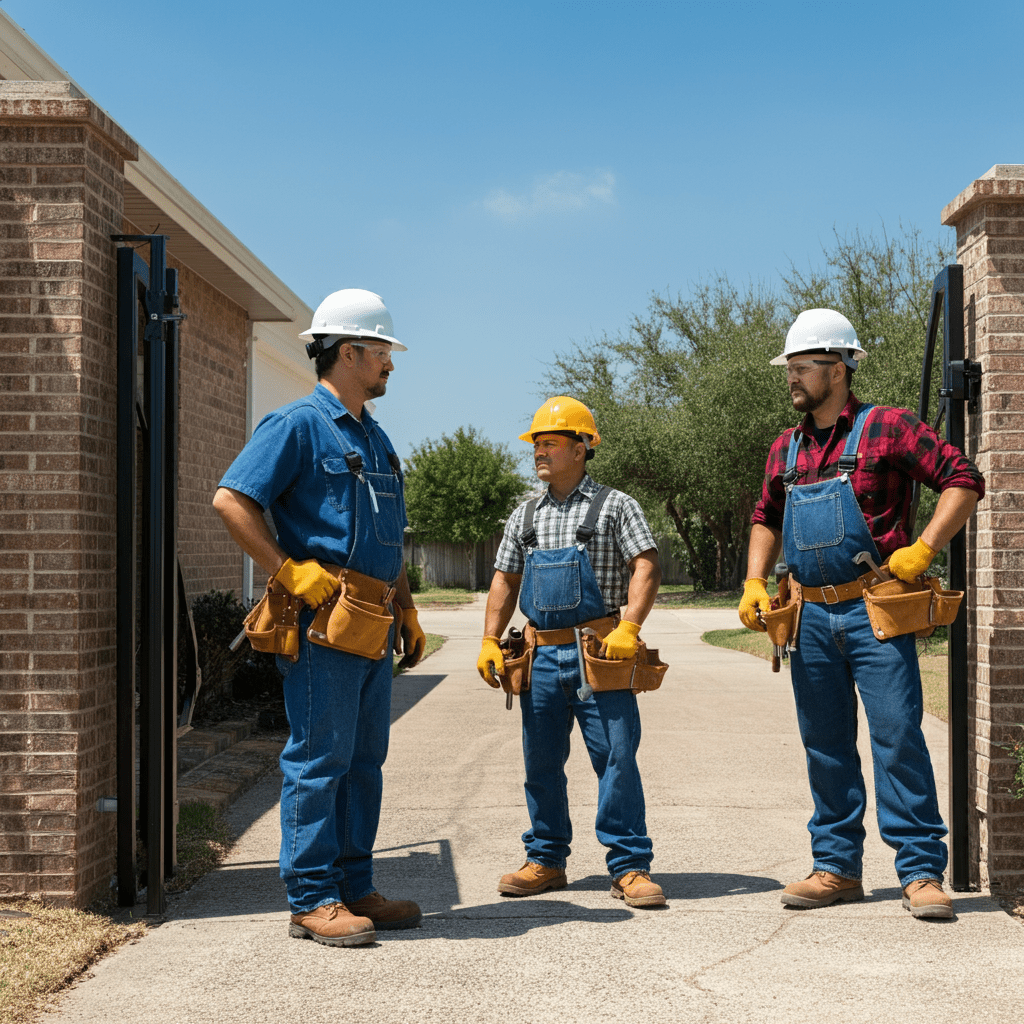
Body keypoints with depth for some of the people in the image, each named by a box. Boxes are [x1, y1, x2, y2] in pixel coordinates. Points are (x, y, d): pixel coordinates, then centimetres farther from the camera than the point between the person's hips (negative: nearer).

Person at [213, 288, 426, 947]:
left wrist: (407, 612, 21)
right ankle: (313, 900, 1)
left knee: (365, 759, 11)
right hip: (323, 622, -9)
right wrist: (290, 571, -18)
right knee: (319, 758, -5)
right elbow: (231, 500, -14)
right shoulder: (299, 424, -7)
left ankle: (355, 887, 20)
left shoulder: (375, 439, 20)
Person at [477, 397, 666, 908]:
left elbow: (647, 566, -7)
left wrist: (628, 627, -19)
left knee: (617, 757, -6)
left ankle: (630, 867, 1)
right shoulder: (525, 516, 15)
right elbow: (504, 581, 18)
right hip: (541, 655, 5)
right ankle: (546, 860, 21)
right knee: (541, 763, 9)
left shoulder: (614, 506, 1)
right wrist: (490, 642, 7)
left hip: (599, 653, -5)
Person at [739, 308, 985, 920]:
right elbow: (767, 520, 26)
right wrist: (754, 582, 12)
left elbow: (964, 480, -6)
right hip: (812, 616, 6)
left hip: (875, 612, -6)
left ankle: (922, 873, 0)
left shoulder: (887, 428, -4)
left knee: (898, 737, -7)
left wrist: (922, 550, -14)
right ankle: (838, 868, 19)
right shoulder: (786, 449, 14)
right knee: (826, 746, 9)